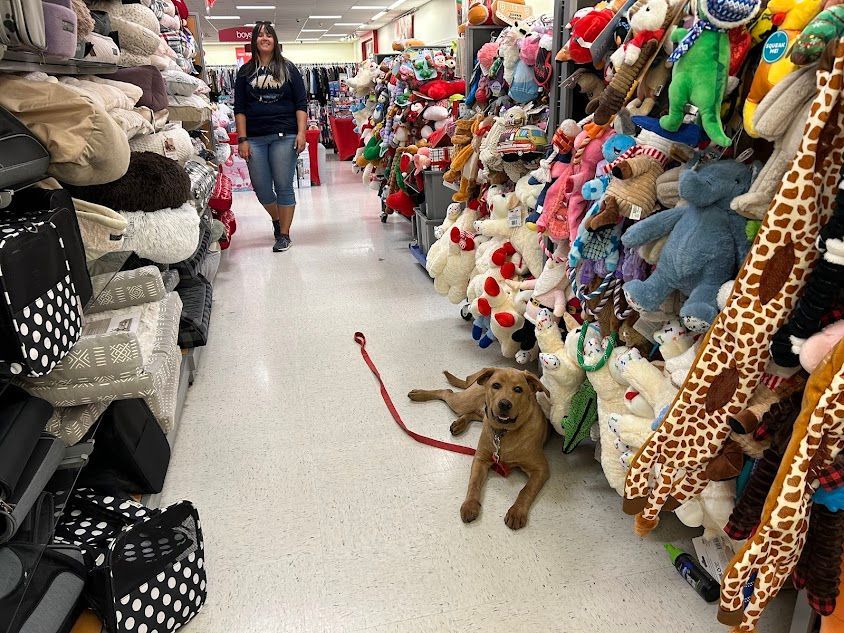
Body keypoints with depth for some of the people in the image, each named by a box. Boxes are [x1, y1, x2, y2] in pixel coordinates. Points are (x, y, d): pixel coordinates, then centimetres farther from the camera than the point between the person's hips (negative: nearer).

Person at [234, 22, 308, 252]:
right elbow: (239, 108, 7)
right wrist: (242, 139, -2)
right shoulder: (245, 72, 10)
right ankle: (276, 218, 33)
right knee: (261, 188, 5)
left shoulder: (288, 69, 7)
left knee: (283, 187, -2)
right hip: (255, 138, 2)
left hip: (284, 136, -2)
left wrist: (301, 133, -8)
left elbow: (301, 104, 3)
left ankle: (284, 234, 9)